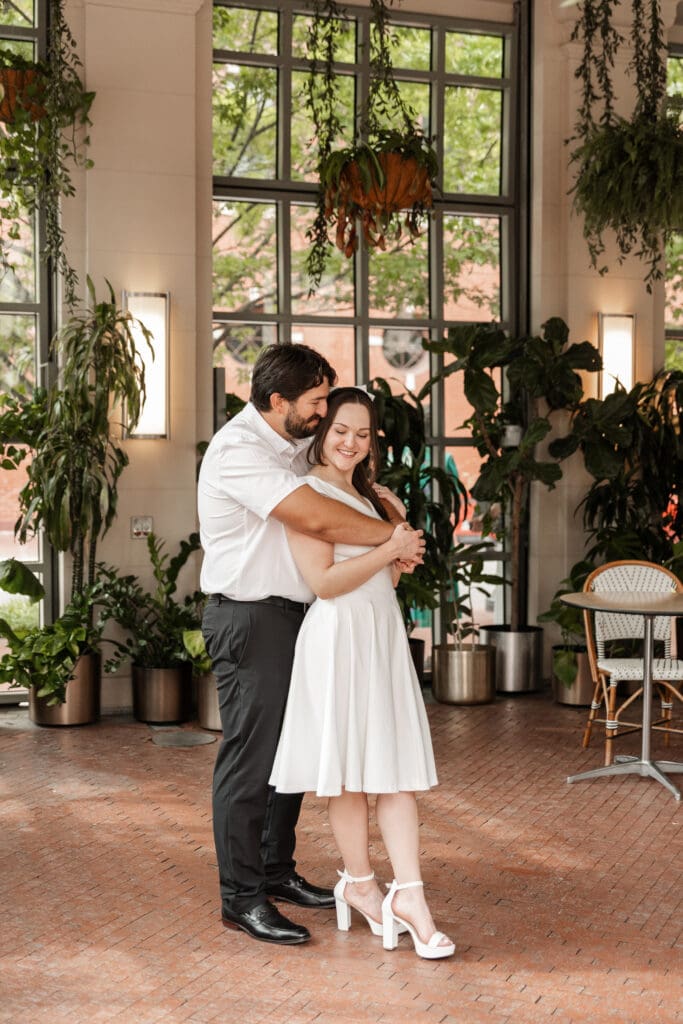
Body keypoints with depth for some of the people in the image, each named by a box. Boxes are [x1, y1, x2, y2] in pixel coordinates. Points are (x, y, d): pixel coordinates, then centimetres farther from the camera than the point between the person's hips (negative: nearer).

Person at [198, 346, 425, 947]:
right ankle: (241, 898, 4)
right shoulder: (238, 449, -18)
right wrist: (394, 537, -15)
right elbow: (315, 518, -26)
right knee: (250, 758, -4)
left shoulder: (296, 444, 12)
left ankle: (278, 873, 29)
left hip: (294, 615, 9)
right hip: (249, 620, -9)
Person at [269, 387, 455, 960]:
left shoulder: (365, 494, 19)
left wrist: (400, 558, 7)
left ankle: (409, 896, -1)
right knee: (349, 773, 2)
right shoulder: (308, 492, -7)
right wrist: (389, 550, -14)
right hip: (340, 638, -8)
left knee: (399, 767, 0)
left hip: (383, 636, 8)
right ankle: (360, 885, 17)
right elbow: (324, 581, -15)